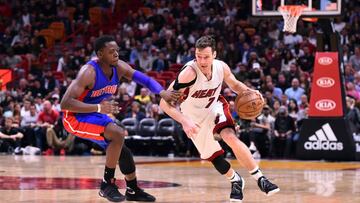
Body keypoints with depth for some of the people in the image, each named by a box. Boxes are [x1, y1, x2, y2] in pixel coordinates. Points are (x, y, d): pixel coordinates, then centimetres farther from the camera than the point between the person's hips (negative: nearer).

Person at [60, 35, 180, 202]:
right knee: (118, 133, -26)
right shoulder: (89, 72, -29)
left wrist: (162, 93, -26)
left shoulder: (119, 67, -8)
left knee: (123, 151, 13)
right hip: (75, 118, -8)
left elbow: (145, 79, -6)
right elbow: (65, 103, -34)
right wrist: (99, 108, -41)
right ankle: (107, 184, -15)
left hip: (96, 116, 8)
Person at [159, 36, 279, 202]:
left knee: (230, 137, -26)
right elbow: (164, 102, -37)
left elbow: (234, 84, 4)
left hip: (214, 107, 1)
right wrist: (184, 121, -50)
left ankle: (260, 178, -21)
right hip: (194, 118, -1)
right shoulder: (189, 72, -35)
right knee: (214, 157, 7)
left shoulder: (221, 67, -20)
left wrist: (248, 92, -17)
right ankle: (235, 181, 37)